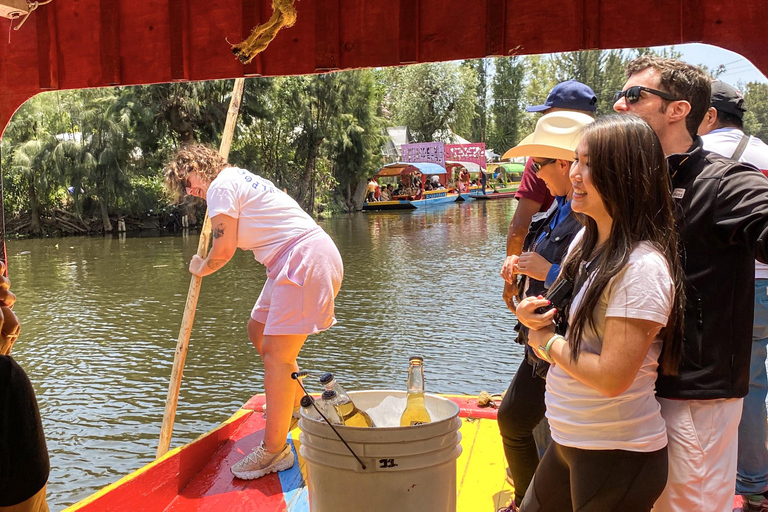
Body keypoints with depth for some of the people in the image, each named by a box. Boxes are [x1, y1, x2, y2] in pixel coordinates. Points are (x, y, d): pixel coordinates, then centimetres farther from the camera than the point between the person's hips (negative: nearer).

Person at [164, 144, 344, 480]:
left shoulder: (221, 187, -5)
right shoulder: (241, 178, 25)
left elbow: (224, 249, -7)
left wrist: (202, 268, 10)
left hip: (305, 260, -11)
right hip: (300, 261, 11)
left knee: (276, 354, -10)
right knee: (259, 331, 20)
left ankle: (274, 450, -3)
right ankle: (299, 407, 33)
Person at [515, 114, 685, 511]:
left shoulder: (642, 267, -23)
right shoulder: (586, 240, 3)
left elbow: (611, 377, -26)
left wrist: (547, 342, -13)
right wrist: (533, 315, -8)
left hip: (617, 456, -8)